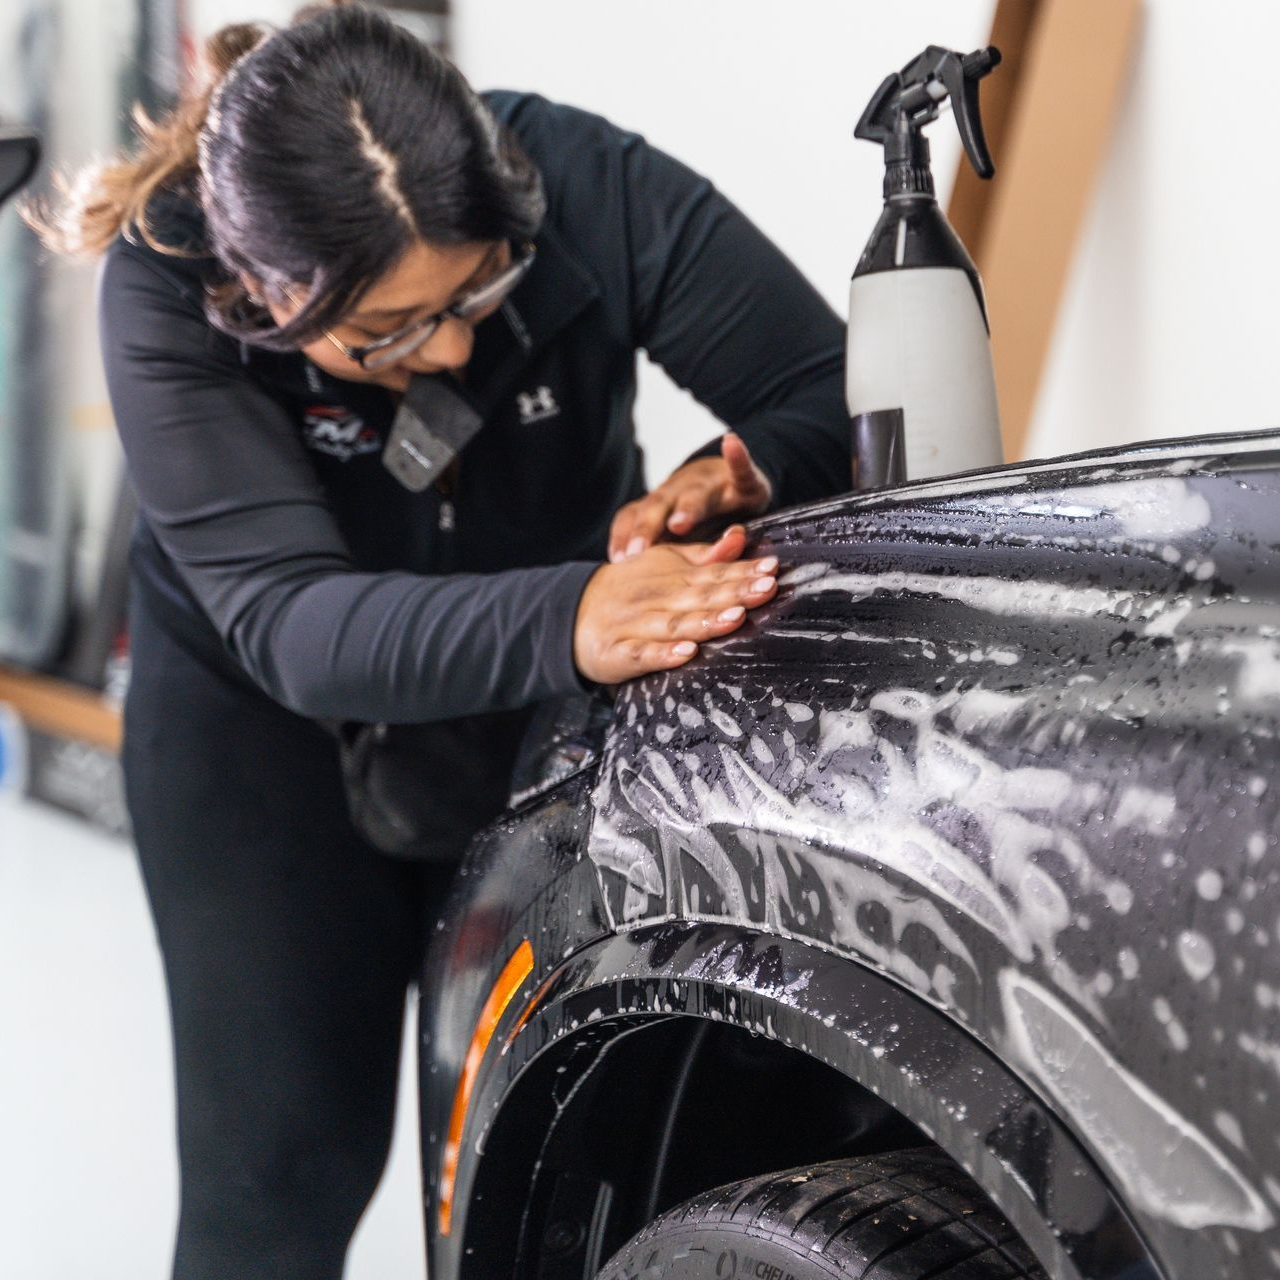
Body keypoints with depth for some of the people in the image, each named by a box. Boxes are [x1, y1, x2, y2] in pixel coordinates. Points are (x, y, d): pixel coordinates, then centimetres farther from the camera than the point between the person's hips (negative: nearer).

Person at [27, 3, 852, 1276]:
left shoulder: (591, 184, -27)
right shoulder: (166, 296, -30)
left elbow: (837, 397, -20)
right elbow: (285, 619, -40)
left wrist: (740, 478, -44)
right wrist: (568, 621, -57)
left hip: (548, 709, 2)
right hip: (263, 720, -1)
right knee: (278, 1169, 0)